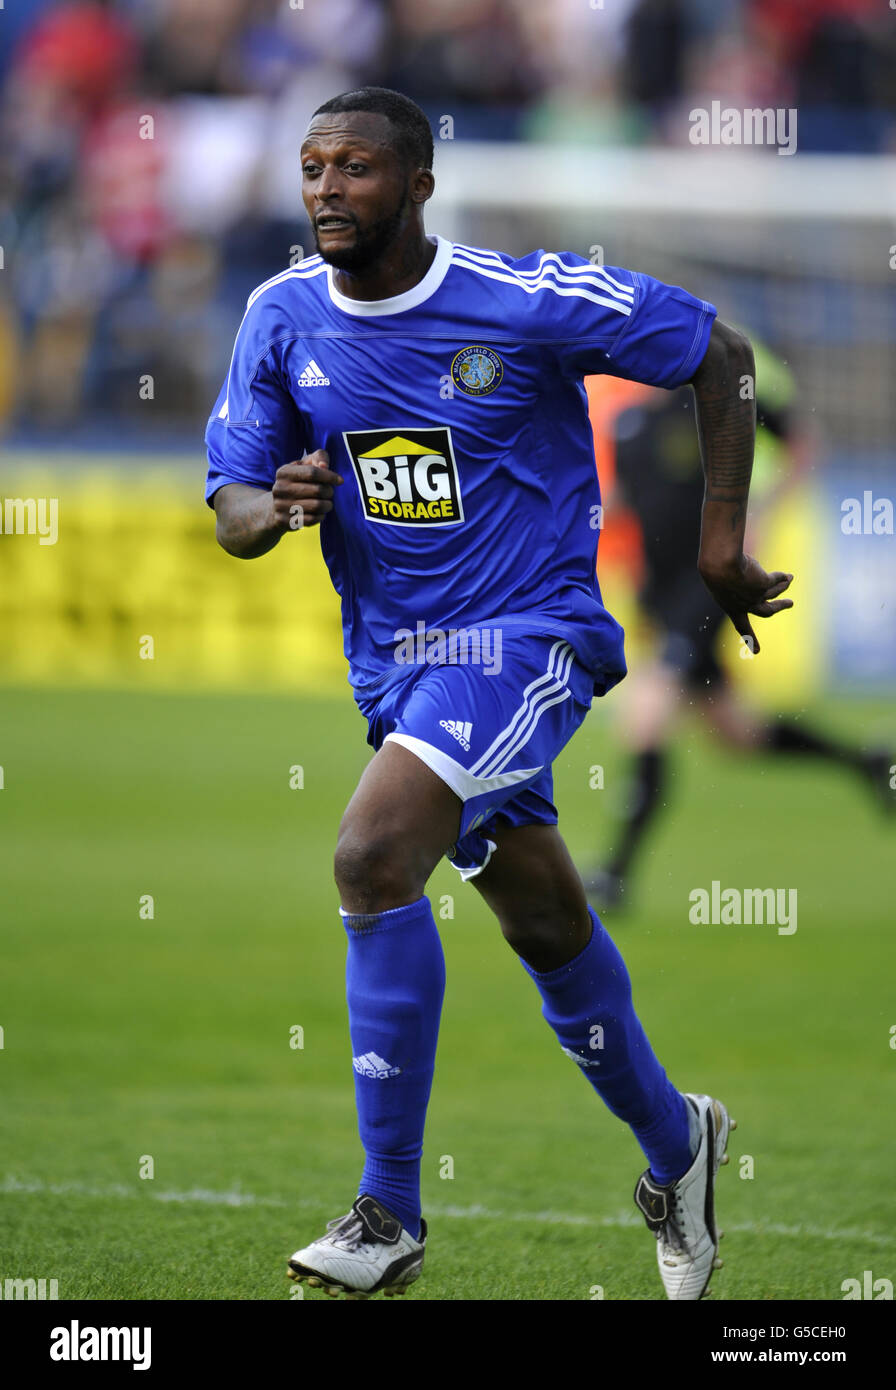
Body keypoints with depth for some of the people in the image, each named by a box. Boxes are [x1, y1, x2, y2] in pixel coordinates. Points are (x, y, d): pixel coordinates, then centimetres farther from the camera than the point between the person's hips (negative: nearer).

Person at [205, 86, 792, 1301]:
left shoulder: (532, 302, -14)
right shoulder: (282, 318, -1)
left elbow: (720, 356, -2)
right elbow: (231, 513, 2)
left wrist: (721, 540, -1)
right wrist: (280, 505, -22)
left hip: (529, 633, -6)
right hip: (393, 656, 6)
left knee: (372, 858, -26)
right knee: (546, 927, 17)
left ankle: (391, 1214, -20)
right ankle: (672, 1142, 42)